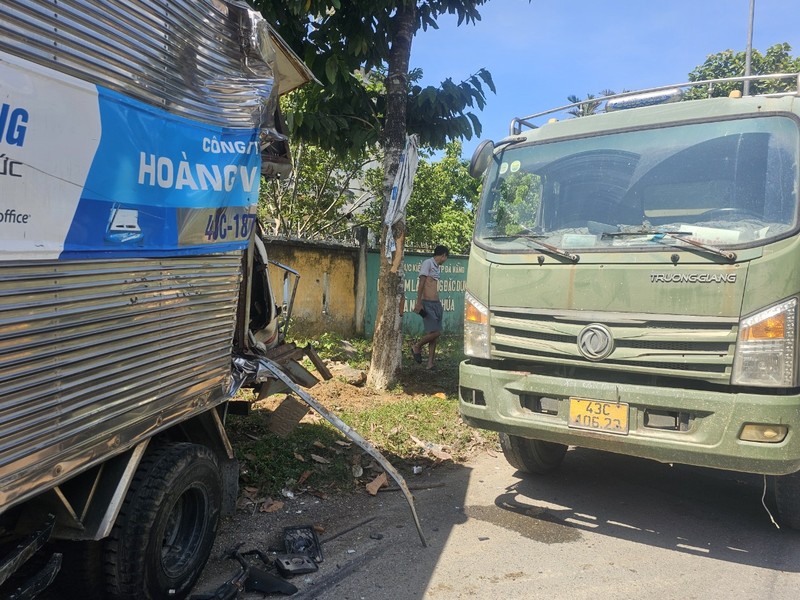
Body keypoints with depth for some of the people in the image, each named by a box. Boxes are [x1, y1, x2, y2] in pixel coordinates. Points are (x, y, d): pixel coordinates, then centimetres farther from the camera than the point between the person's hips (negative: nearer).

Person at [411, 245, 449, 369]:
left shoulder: (438, 267, 19)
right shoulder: (427, 263, -5)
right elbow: (421, 284, -11)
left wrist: (438, 304, 20)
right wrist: (418, 303, -17)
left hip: (437, 304, 9)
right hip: (428, 304, -9)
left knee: (435, 334, 6)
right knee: (435, 332, -15)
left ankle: (430, 363, 8)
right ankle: (417, 347, 9)